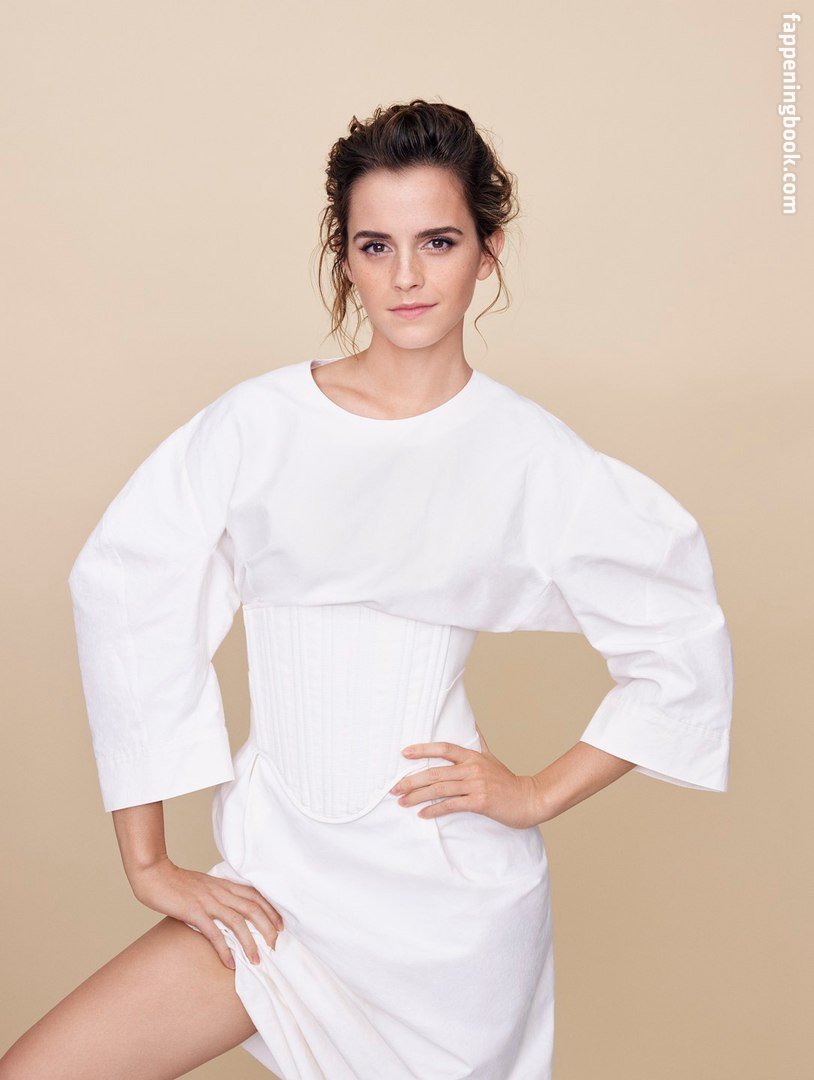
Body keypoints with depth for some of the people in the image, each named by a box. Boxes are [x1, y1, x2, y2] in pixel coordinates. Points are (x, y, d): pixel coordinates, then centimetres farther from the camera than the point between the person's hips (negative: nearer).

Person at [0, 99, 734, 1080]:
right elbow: (123, 592, -3)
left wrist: (539, 795, 0)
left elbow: (683, 647, 4)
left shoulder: (530, 456, -4)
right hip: (278, 871, 1)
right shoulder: (259, 424, -3)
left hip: (448, 882, -1)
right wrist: (147, 861, -3)